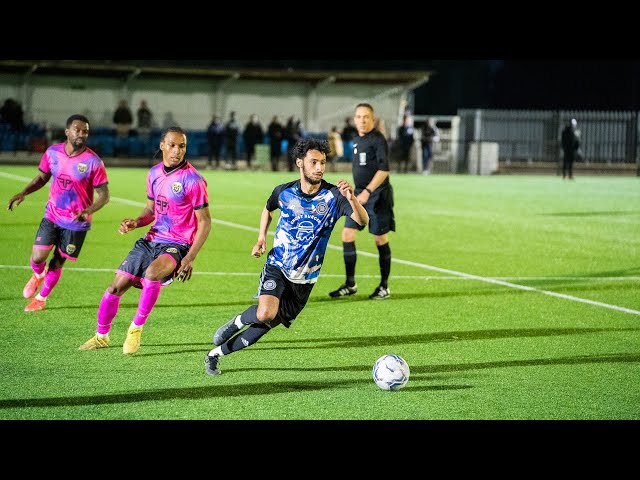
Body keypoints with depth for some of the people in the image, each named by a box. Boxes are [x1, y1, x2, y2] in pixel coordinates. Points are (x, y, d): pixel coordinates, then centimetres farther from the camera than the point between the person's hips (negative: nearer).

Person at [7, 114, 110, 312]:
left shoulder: (93, 162, -16)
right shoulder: (53, 153, -5)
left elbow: (103, 195, -11)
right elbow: (42, 177, 12)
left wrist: (88, 210, -30)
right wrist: (24, 193, -4)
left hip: (76, 222, -2)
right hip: (52, 215, 2)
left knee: (57, 262, 7)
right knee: (37, 258, -6)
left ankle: (41, 298, 31)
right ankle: (38, 275, 31)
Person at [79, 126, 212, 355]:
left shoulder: (192, 179, -13)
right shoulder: (154, 173, 6)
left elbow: (204, 221, -11)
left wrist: (190, 258, -17)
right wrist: (136, 222, -4)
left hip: (177, 245, -6)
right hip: (152, 240, 6)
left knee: (152, 272, -36)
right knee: (116, 286, 2)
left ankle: (136, 328, -16)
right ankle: (101, 336, 26)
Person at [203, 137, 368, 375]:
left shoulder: (333, 195, -13)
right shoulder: (284, 192, -5)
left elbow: (362, 221, -27)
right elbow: (268, 209, 19)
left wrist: (352, 198, -45)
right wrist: (261, 237, 5)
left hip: (305, 278, 1)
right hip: (277, 266, -1)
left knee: (267, 325, 7)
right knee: (265, 314, -29)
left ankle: (216, 353, 26)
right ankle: (238, 321, 5)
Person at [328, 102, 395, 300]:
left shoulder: (377, 139, -12)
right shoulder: (357, 140, 13)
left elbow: (384, 169, -20)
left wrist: (368, 191, -26)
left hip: (377, 195, -8)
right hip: (360, 195, 8)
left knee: (381, 239, 0)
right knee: (347, 235, 1)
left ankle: (384, 287, 11)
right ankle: (350, 284, 9)